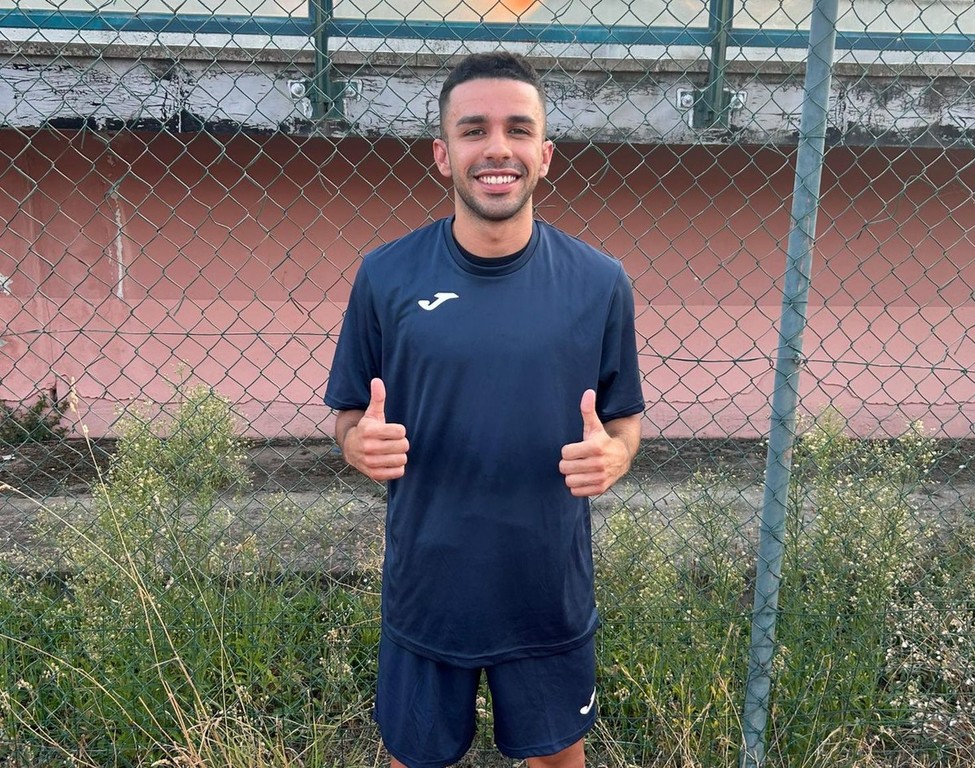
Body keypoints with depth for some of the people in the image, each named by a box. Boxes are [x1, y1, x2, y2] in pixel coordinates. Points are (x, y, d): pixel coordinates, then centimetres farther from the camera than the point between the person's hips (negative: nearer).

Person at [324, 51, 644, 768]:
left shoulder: (599, 282, -10)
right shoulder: (387, 276, -11)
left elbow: (624, 417, 1)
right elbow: (351, 415, 0)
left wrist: (612, 454, -21)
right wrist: (362, 442, -23)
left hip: (551, 591, 1)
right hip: (426, 590, 0)